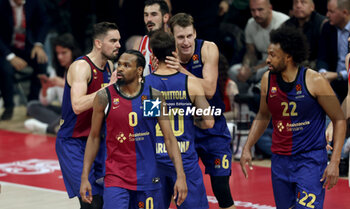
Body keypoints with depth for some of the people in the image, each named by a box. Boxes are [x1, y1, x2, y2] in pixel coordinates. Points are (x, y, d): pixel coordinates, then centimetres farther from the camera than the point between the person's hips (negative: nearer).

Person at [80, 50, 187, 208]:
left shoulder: (153, 97, -1)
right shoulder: (105, 97, -3)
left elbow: (169, 138, -1)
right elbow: (94, 137, 5)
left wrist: (180, 176, -10)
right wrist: (85, 177, 2)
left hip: (148, 177, 2)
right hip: (116, 176, -2)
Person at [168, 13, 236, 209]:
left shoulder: (208, 49, -14)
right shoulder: (167, 56, -9)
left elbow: (209, 90, -25)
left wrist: (182, 70, -34)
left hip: (213, 128, -2)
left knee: (221, 188, -4)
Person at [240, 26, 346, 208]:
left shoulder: (314, 81, -12)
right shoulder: (267, 80, 2)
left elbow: (339, 120, -6)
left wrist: (335, 161, -13)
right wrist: (247, 148, 11)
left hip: (311, 160, -5)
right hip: (280, 160, 5)